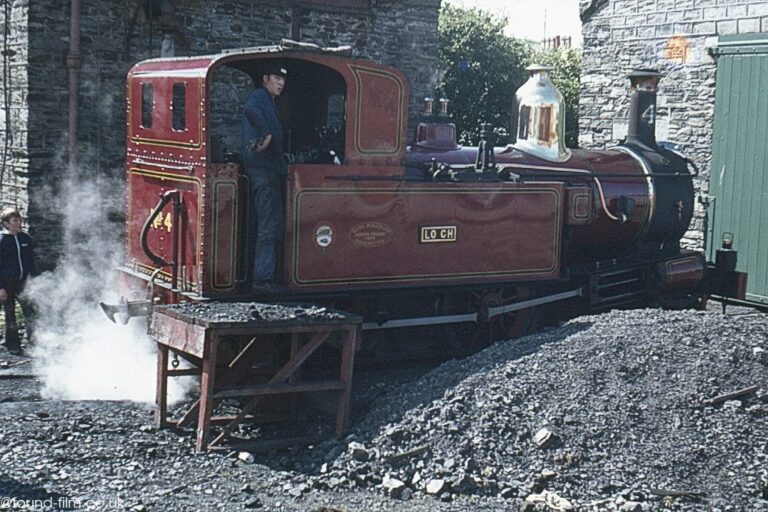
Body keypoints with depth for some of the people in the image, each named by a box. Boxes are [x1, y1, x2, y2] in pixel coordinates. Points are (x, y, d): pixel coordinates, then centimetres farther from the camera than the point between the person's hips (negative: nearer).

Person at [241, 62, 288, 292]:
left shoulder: (267, 101, 25)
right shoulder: (259, 96, -6)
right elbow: (250, 110, -30)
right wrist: (266, 134, -26)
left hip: (259, 167, 11)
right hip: (264, 168, -11)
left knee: (257, 223, 14)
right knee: (271, 224, -11)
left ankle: (251, 273, 20)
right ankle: (263, 278, -12)